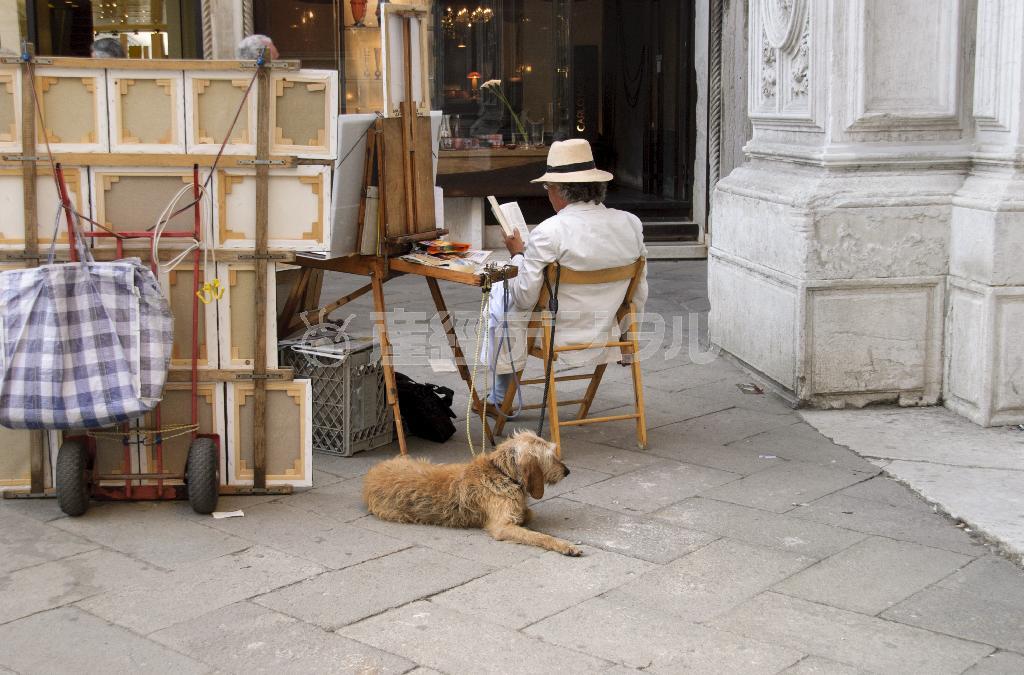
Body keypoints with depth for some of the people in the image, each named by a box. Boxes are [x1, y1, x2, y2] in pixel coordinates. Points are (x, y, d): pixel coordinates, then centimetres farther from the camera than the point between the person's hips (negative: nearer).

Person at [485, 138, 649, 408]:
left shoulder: (549, 232, -23)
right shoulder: (631, 224, -5)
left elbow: (524, 297, -16)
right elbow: (639, 296, 4)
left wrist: (518, 254, 2)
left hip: (559, 345, -6)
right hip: (606, 341, 6)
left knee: (501, 292, 20)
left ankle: (502, 397, 30)